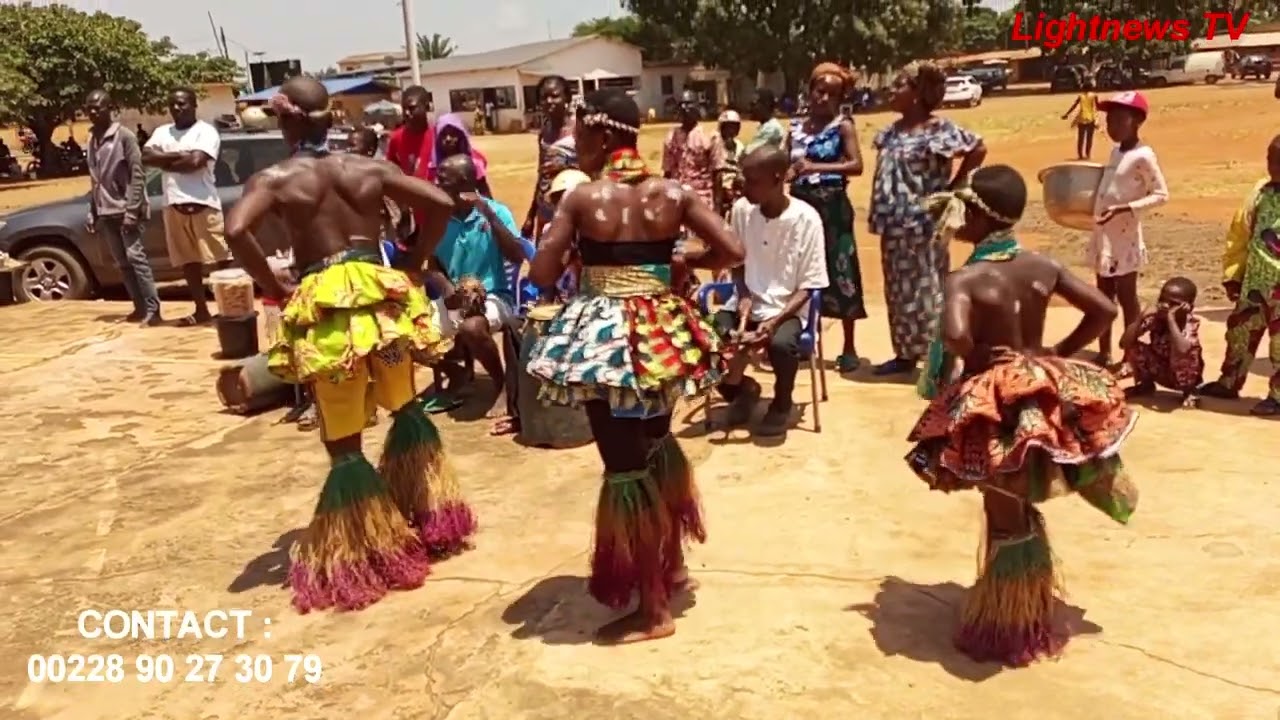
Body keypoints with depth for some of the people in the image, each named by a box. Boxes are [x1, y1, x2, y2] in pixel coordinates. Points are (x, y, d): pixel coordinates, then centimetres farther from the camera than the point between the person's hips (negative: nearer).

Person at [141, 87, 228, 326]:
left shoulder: (206, 131, -2)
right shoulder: (162, 132, 16)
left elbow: (196, 161, -16)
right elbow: (146, 157, 1)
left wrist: (165, 161, -2)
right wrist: (179, 155, -8)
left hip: (203, 204, -6)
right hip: (174, 205, 6)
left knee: (220, 258, -5)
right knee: (188, 261, 8)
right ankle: (201, 310, 15)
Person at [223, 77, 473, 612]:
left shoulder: (274, 179, -1)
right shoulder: (370, 169, 7)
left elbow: (237, 231, -19)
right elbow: (440, 203, 4)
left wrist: (275, 289, -7)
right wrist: (413, 264, 10)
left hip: (326, 308, -3)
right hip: (382, 296, 4)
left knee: (343, 440, 6)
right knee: (405, 407, 26)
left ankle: (360, 554, 16)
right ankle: (427, 518, 35)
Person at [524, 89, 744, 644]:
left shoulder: (581, 198, -9)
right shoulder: (673, 194, 0)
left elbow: (542, 275, -12)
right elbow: (732, 250, -5)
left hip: (605, 337, -5)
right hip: (663, 334, 5)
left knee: (625, 467, 4)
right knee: (657, 448, 27)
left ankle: (653, 610, 12)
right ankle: (672, 563, 41)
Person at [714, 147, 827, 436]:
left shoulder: (806, 219, -14)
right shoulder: (741, 209, -4)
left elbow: (808, 286, -11)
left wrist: (775, 320, -24)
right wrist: (743, 296, -9)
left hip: (787, 310, -4)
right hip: (746, 304, 4)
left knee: (781, 344, -35)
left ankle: (781, 403, -1)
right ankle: (742, 389, 11)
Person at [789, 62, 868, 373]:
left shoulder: (843, 125, -3)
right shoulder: (796, 126, 10)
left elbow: (857, 165, -15)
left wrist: (815, 167, -23)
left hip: (832, 206, -4)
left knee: (839, 272, -3)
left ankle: (848, 347, 5)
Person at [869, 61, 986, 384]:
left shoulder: (939, 129, -13)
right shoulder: (893, 130, 9)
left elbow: (978, 148, -14)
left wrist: (953, 186, -9)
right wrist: (882, 214, 9)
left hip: (923, 224, -7)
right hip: (894, 225, 8)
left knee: (927, 291, -1)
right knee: (897, 291, 13)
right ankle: (905, 353, 26)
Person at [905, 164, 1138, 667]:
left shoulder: (965, 279, -18)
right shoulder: (1044, 267, 0)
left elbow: (954, 335, -35)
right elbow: (1104, 310, 3)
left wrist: (976, 360, -13)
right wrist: (1060, 355, 9)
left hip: (994, 407, -6)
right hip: (1043, 401, 6)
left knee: (1004, 518, 8)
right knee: (1022, 514, 25)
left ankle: (1005, 632, 23)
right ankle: (1028, 620, 42)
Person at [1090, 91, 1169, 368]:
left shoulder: (1143, 155, -16)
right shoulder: (1116, 151, 8)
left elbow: (1161, 194, -17)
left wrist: (1124, 208, -25)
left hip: (1124, 238, -8)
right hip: (1103, 236, 8)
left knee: (1126, 297, 2)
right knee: (1104, 295, 14)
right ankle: (1104, 353, 25)